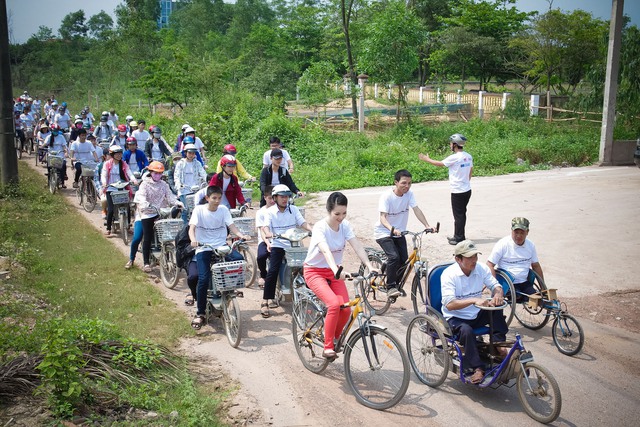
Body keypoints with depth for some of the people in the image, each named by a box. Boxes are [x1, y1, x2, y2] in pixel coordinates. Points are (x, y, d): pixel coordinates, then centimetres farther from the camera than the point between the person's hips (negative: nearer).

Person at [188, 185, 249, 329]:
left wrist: (241, 235, -25)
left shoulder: (223, 210, 4)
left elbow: (231, 226, -5)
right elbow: (192, 228, -14)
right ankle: (200, 314, -1)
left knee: (239, 259, -25)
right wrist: (193, 240, -35)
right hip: (203, 248, -2)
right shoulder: (199, 210, -3)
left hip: (221, 246, 2)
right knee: (203, 279, -16)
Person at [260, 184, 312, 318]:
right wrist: (268, 234, -35)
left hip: (293, 245, 3)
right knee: (273, 271, -18)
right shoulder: (270, 211, 2)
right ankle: (266, 301, -12)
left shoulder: (293, 209, 8)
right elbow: (266, 226, -12)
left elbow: (303, 223, -2)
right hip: (277, 246, -3)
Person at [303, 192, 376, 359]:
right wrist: (336, 270, -57)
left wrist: (370, 266, -33)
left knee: (346, 309, -13)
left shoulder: (345, 225, -6)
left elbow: (358, 246, -18)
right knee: (334, 304, -28)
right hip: (315, 271, -5)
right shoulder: (320, 228, -23)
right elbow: (326, 251, -40)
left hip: (334, 271, 5)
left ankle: (335, 338, 16)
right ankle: (327, 347, -16)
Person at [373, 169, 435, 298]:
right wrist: (392, 229, -46)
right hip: (383, 232, -5)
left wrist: (427, 225, -29)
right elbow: (382, 217, -27)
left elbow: (416, 210, -15)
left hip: (399, 232, 5)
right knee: (394, 257, -25)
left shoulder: (409, 194, -7)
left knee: (404, 260, -3)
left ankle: (398, 286, 21)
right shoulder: (386, 196, -20)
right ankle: (391, 287, -13)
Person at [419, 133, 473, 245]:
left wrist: (427, 159, 7)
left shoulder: (454, 158, -19)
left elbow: (440, 163, -8)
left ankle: (459, 238, 7)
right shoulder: (468, 156, 5)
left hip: (458, 192, -8)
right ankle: (458, 236, 27)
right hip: (467, 189, 8)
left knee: (458, 215, 1)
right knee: (461, 213, 16)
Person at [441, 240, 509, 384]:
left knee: (496, 306, -20)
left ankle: (499, 345, -15)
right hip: (456, 318, -5)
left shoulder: (481, 268, -3)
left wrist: (498, 294, -27)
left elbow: (496, 286, -2)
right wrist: (474, 300, -39)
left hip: (477, 315, 5)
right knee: (466, 330, -35)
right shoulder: (449, 274, -19)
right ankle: (477, 369, -27)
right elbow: (449, 304, -26)